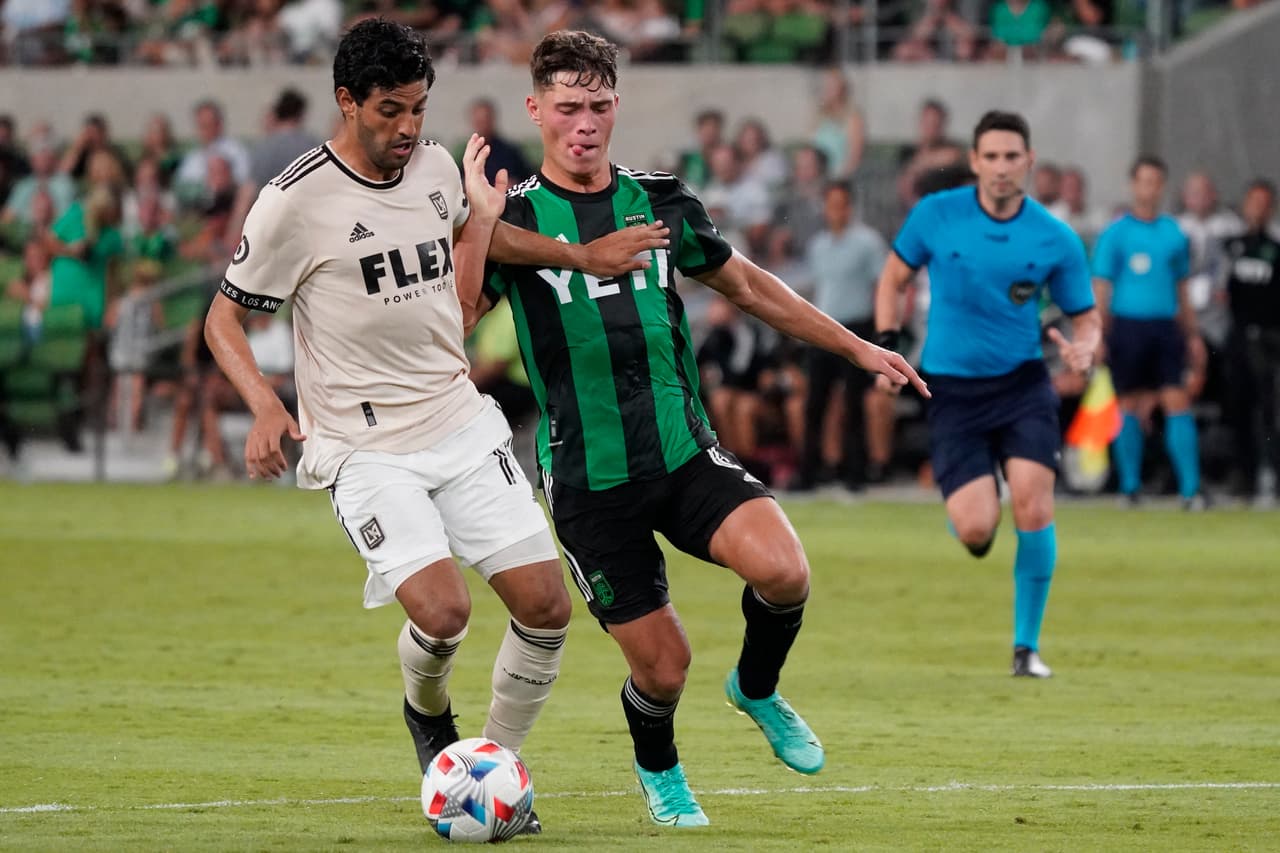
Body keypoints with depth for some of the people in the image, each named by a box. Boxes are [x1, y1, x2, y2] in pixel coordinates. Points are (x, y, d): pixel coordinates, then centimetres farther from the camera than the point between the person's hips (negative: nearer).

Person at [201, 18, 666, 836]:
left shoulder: (436, 166, 5)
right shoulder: (295, 202, -13)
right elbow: (224, 318, -5)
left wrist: (580, 255, 26)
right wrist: (265, 406, -21)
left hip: (462, 424, 6)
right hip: (366, 450, -6)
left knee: (546, 603, -3)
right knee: (443, 610, -22)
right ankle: (428, 710, 13)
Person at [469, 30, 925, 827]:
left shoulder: (660, 201, 6)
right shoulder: (512, 219, -5)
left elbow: (747, 285, 20)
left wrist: (859, 348, 21)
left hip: (685, 453, 3)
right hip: (589, 478, -3)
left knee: (783, 571, -23)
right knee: (662, 665, -2)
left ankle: (758, 689, 10)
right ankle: (659, 770, 34)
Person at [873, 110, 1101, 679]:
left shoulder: (1056, 241, -3)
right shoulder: (935, 215, -3)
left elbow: (1086, 318, 7)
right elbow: (894, 277, 13)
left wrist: (1082, 348, -16)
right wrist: (886, 343, 1)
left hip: (1022, 383, 0)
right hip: (952, 390, 0)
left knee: (1033, 508, -17)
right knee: (976, 529, -14)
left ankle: (1027, 645, -1)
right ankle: (971, 514, 28)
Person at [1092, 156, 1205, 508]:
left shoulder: (1173, 232, 12)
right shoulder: (1115, 233, 1)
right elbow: (1101, 288, -1)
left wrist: (1193, 335, 15)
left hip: (1166, 327, 2)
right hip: (1128, 325, -2)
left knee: (1178, 403, -7)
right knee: (1129, 407, 2)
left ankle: (1191, 489, -10)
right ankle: (1130, 487, 12)